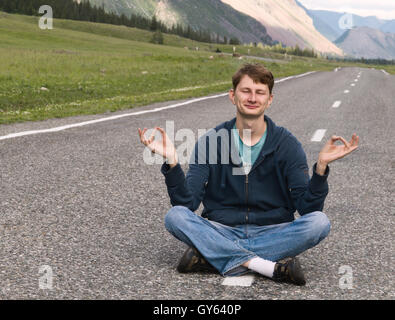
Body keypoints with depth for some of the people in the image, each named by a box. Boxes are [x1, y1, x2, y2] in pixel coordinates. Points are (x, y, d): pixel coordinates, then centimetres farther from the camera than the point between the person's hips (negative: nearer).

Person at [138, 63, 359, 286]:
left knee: (320, 222, -27)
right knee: (175, 216, -26)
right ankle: (271, 266, -32)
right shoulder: (211, 141, 0)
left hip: (272, 233, 1)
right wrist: (172, 162, -21)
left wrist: (321, 167, -20)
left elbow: (308, 208, -5)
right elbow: (187, 203, -7)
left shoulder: (287, 144, -1)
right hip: (222, 232, 0)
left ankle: (210, 257, -28)